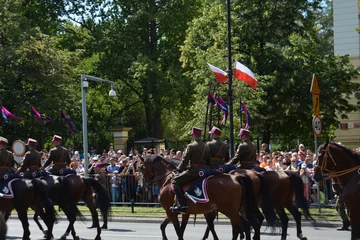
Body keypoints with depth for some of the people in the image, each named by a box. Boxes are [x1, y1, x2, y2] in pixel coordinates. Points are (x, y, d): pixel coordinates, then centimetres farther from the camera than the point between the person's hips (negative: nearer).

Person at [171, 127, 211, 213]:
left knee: (175, 182, -4)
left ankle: (182, 205, -17)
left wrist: (179, 168, 8)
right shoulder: (206, 147, 13)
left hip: (193, 171, -8)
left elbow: (184, 161, -7)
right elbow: (208, 162, 17)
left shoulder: (191, 146, -8)